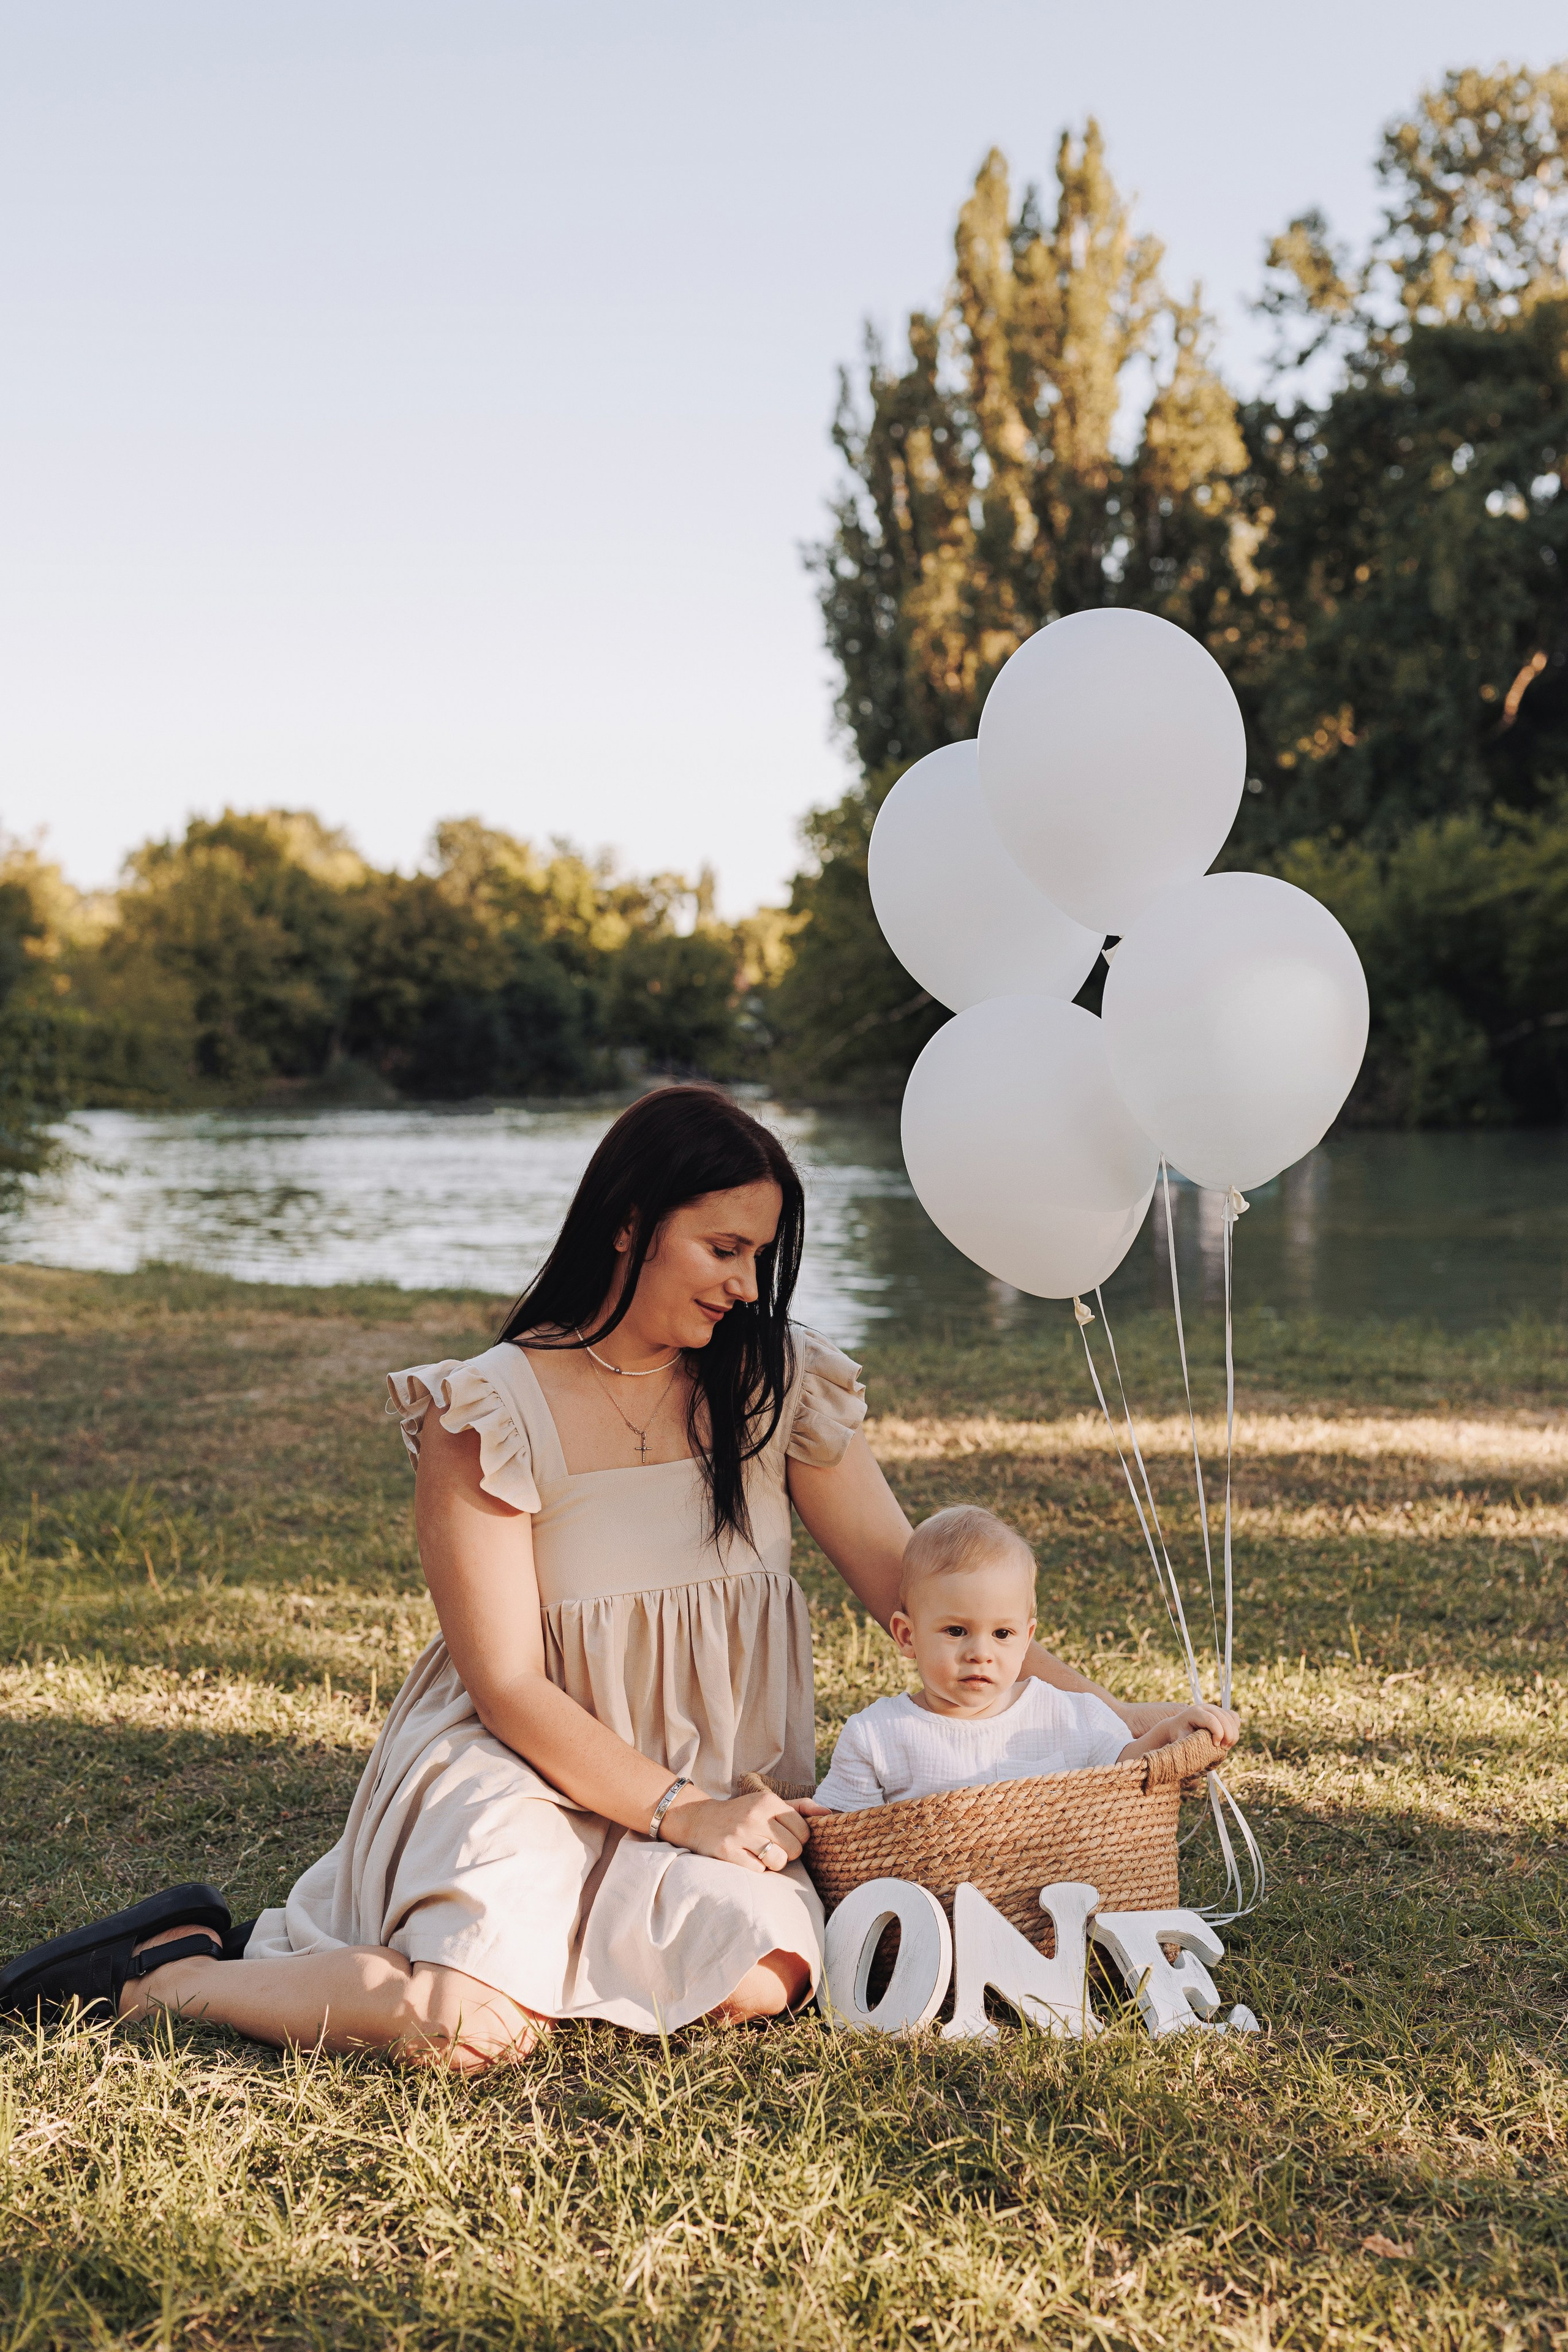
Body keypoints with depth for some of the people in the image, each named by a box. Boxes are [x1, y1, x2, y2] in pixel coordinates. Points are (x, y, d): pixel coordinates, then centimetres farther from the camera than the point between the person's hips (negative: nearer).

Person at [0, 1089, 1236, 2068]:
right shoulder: (491, 1410, -10)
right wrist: (683, 1810, -17)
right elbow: (510, 1687, -10)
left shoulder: (780, 1385, 3)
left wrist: (1097, 1710, -5)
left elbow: (912, 1583, 4)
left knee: (755, 1979, -26)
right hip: (530, 1773, -5)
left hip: (723, 1784, 5)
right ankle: (174, 1967, -3)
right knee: (476, 2027, -30)